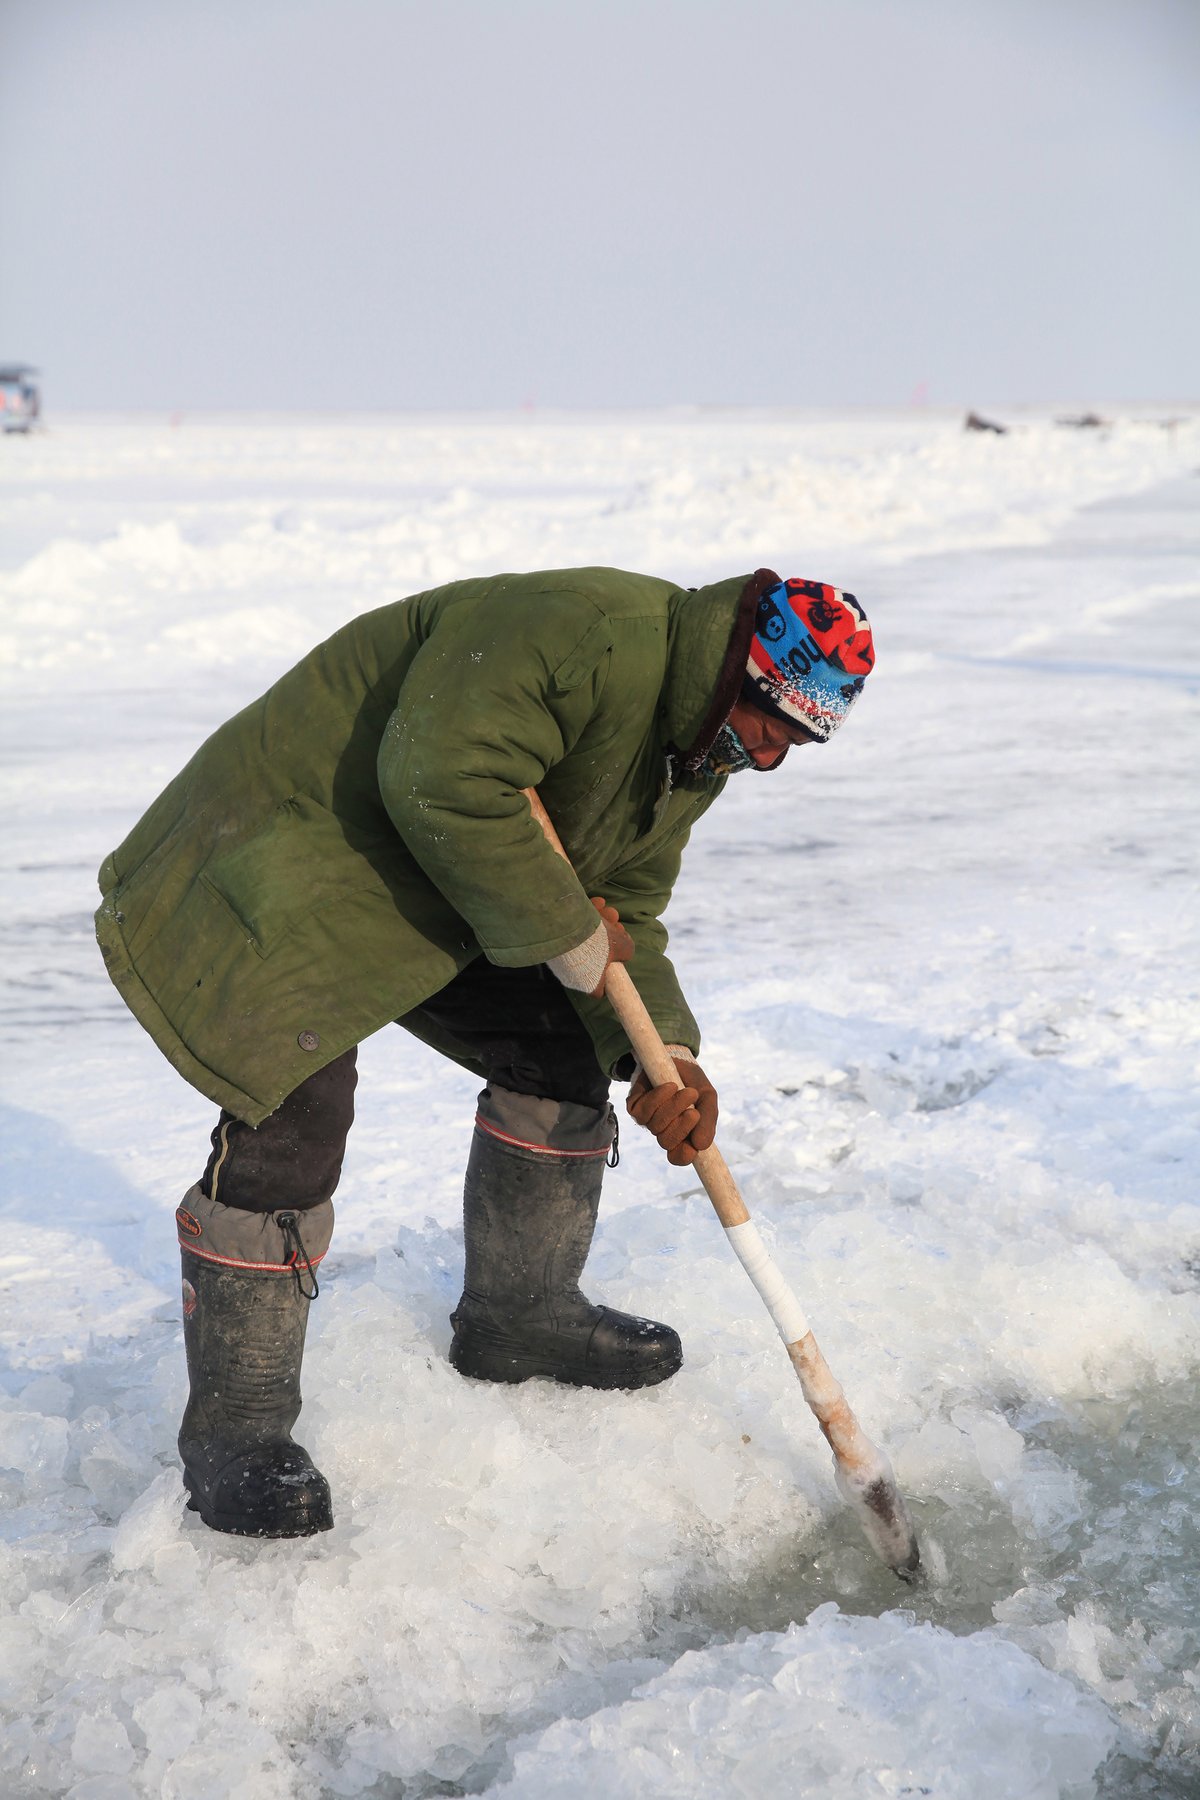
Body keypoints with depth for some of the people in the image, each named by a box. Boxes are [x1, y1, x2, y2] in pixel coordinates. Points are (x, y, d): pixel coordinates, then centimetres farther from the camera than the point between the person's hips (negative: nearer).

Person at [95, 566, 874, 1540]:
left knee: (563, 1055, 9)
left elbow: (624, 911, 7)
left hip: (444, 901, 10)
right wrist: (568, 937, -26)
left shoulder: (697, 753, 3)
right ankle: (232, 1430, -3)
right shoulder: (580, 630, -30)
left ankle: (519, 1315, 28)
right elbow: (439, 784, -38)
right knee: (293, 1125, -18)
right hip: (283, 872, -9)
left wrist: (663, 1052, -11)